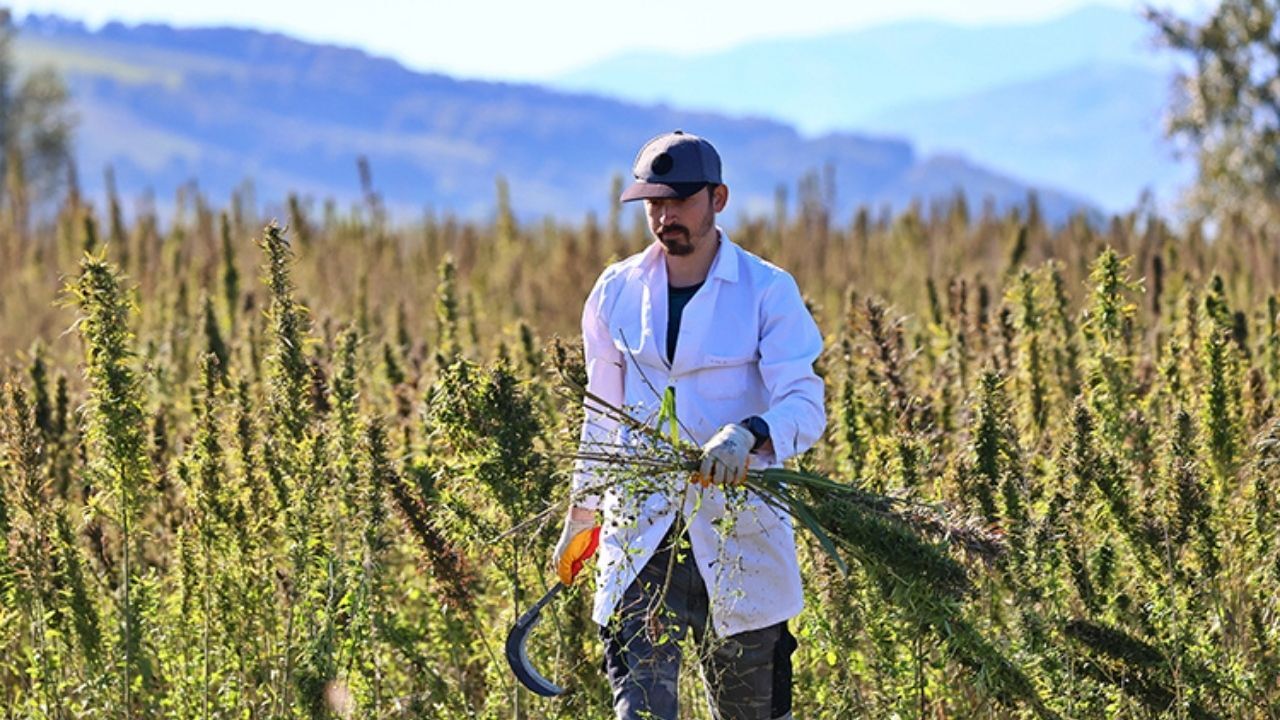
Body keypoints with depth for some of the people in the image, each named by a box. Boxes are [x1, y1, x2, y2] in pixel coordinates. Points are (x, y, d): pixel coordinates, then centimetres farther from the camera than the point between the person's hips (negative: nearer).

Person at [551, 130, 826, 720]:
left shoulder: (768, 291, -4)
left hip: (740, 533, -2)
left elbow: (804, 406, -14)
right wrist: (581, 516, 20)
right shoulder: (616, 292, 7)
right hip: (638, 533, 2)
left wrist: (749, 434, -35)